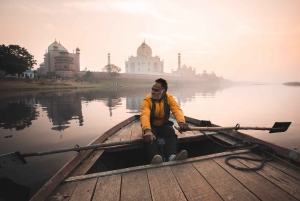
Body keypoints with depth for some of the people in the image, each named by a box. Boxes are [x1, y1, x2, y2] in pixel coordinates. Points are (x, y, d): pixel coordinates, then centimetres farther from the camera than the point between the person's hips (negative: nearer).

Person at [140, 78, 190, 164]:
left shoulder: (169, 98, -10)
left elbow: (177, 110, -27)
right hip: (151, 125, -1)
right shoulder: (147, 99, -18)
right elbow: (144, 115, -35)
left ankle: (172, 157, -53)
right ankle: (155, 157, -58)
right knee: (149, 136, -35)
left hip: (164, 125, 2)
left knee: (171, 133, -32)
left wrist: (181, 122, -51)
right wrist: (147, 130, -56)